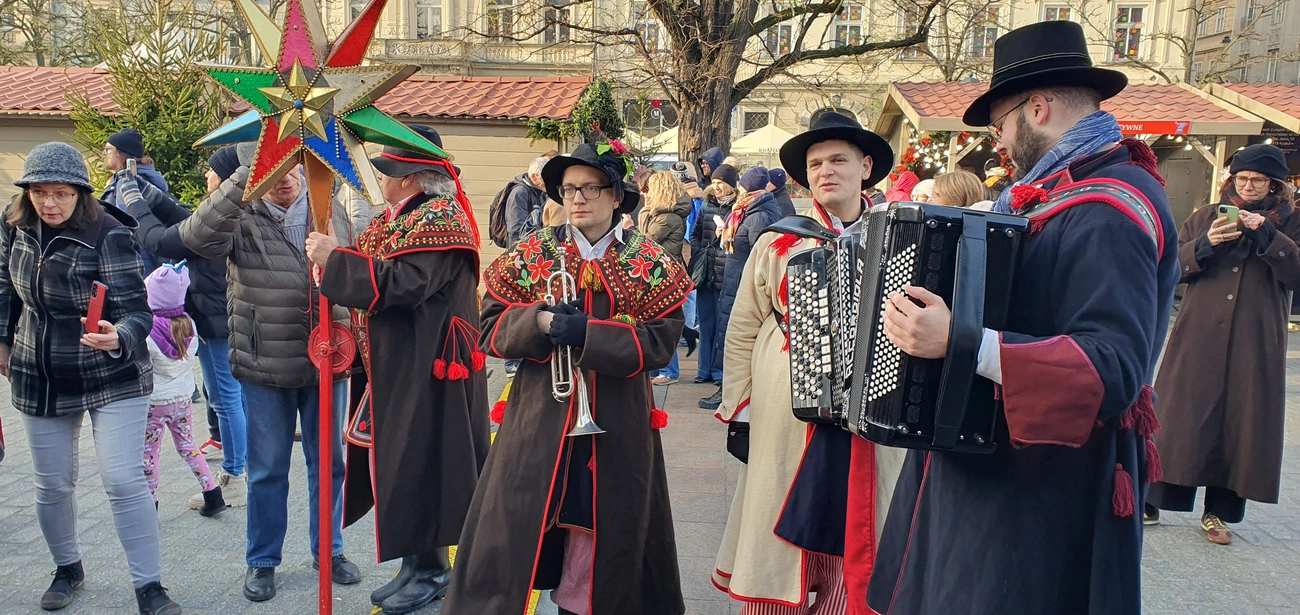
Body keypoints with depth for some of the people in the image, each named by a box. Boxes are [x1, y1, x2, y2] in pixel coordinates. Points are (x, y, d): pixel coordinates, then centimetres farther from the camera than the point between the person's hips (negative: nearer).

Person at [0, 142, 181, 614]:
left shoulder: (109, 235, -20)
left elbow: (136, 310, -24)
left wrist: (117, 338, -44)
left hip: (113, 380, -5)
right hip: (40, 379, 5)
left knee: (123, 481, -7)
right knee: (52, 484, 13)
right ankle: (67, 569, 37)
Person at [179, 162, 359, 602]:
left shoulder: (332, 210, 4)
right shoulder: (240, 216, -6)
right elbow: (197, 237, -28)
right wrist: (248, 177, -34)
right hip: (264, 368, -2)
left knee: (328, 463, 14)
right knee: (267, 469, 11)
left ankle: (329, 550, 33)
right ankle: (262, 561, 29)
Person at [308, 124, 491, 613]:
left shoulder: (440, 219, -14)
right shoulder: (396, 218, 14)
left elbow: (401, 283, -26)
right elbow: (375, 280, 17)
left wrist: (335, 259, -20)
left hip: (424, 372, -9)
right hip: (391, 367, 9)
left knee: (417, 465, 0)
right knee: (395, 460, 13)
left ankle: (431, 571, 17)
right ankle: (415, 564, 27)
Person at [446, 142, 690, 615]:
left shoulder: (650, 265, 0)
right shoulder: (531, 255, 3)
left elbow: (660, 342, -9)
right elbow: (491, 329, 1)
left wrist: (589, 334, -20)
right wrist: (540, 320, -18)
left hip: (616, 428, 0)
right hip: (538, 421, 0)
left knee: (604, 532, 11)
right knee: (511, 529, 2)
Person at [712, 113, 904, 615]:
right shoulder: (777, 245, 3)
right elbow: (741, 333, 6)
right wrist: (739, 412, 3)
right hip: (785, 428, 0)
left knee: (854, 566, 10)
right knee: (774, 566, 7)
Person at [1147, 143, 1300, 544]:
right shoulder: (1206, 217, 10)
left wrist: (1267, 235, -17)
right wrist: (1206, 243, -14)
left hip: (1255, 345, 0)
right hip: (1199, 338, 0)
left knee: (1240, 421, 2)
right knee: (1179, 415, 1)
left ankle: (1218, 511, 14)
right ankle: (1152, 500, 11)